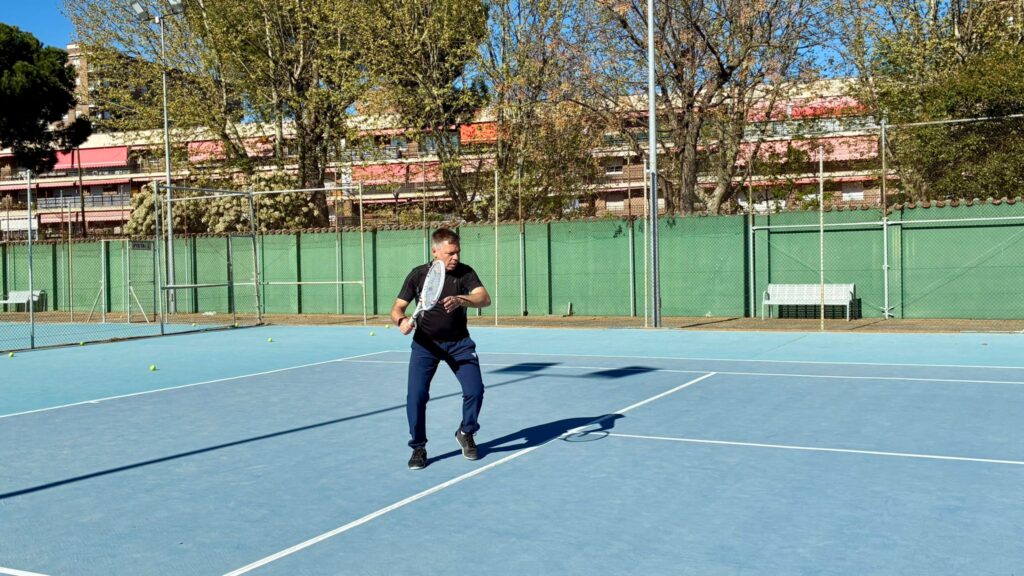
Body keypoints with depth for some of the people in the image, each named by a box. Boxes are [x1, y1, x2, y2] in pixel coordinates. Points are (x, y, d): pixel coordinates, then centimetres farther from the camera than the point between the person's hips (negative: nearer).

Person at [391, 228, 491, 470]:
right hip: (426, 343, 0)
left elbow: (485, 299, -26)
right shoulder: (418, 275, -8)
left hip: (458, 343, 1)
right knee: (416, 396, -13)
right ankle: (418, 447, 8)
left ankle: (466, 434, 21)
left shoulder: (464, 273, -10)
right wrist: (401, 321, -29)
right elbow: (397, 308, -5)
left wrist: (460, 300, -46)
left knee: (475, 390, -9)